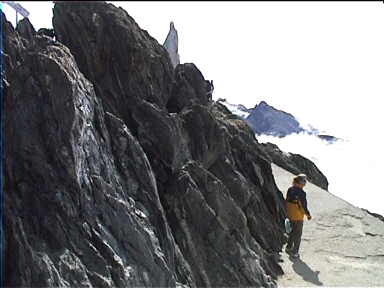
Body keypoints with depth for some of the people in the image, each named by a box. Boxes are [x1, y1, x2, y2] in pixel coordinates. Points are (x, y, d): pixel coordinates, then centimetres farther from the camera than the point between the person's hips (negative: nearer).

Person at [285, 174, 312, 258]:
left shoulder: (290, 190, -4)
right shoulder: (302, 193, -24)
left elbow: (286, 202, 6)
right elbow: (304, 206, -20)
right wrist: (308, 215, -3)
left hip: (290, 215, 6)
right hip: (298, 217, -6)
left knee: (292, 231, 25)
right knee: (298, 234, 9)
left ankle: (289, 247, 33)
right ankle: (295, 252, 15)